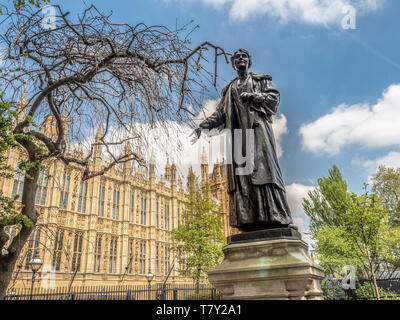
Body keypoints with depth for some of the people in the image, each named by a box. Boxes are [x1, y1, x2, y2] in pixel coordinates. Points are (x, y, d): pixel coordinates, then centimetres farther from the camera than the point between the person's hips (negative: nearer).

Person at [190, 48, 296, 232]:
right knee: (241, 174, -10)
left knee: (262, 168, -19)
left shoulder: (260, 80, 20)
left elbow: (274, 97, 6)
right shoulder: (229, 89, 28)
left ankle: (276, 218, -25)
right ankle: (250, 222, -14)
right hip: (237, 133, 4)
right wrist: (202, 127, 9)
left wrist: (253, 96, -9)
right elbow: (220, 113, 21)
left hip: (257, 129, -3)